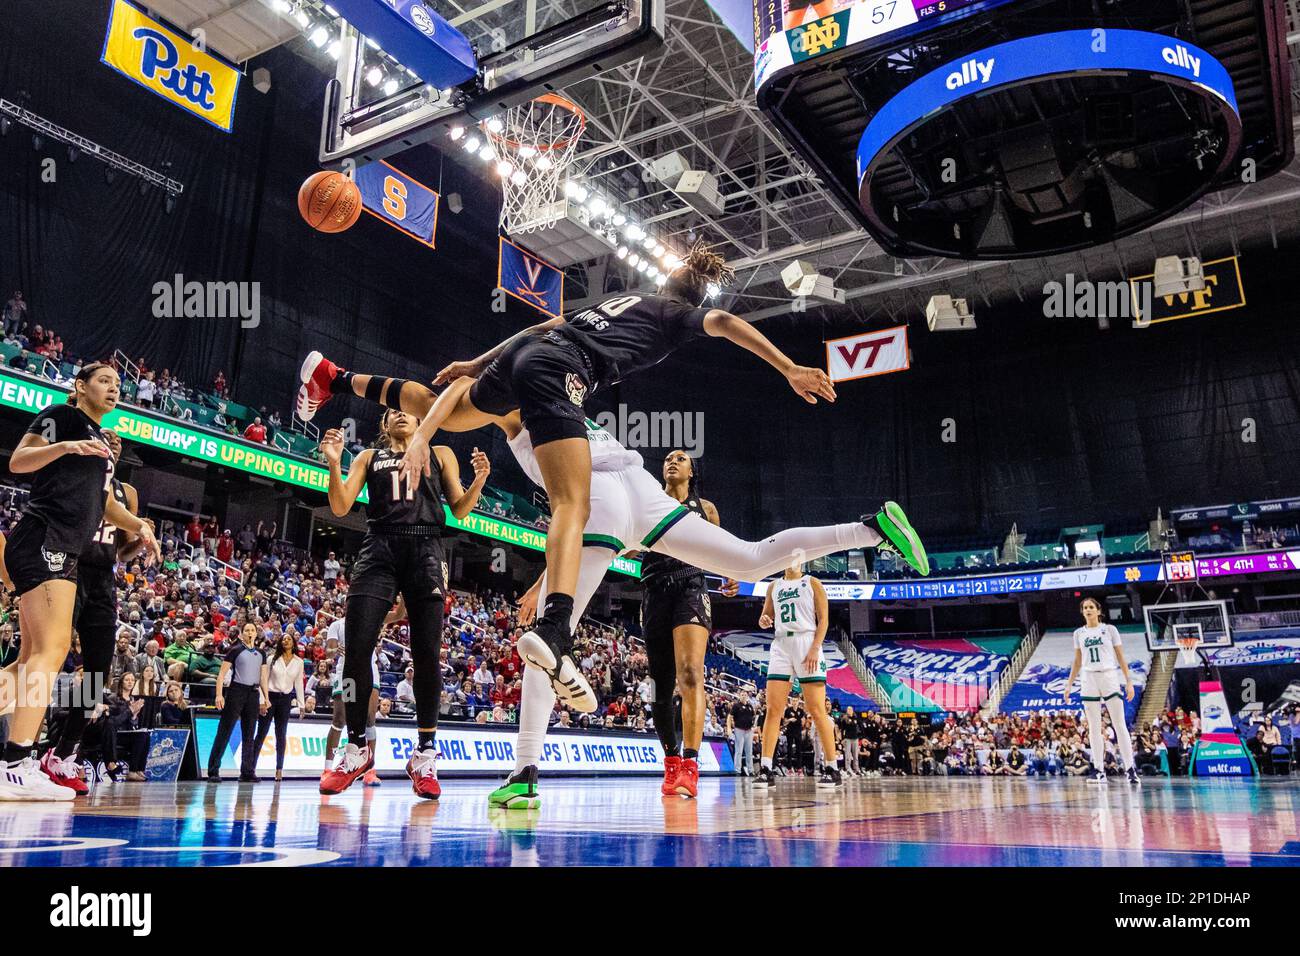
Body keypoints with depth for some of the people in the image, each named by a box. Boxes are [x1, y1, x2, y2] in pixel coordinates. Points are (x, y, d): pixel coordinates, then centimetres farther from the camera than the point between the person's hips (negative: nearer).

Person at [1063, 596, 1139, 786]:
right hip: (1089, 680, 3)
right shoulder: (1079, 633, 11)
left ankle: (1130, 769, -3)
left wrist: (1129, 681, -5)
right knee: (1094, 727, 3)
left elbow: (1121, 657, 2)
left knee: (1120, 724, -5)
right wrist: (1069, 684, 11)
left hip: (1109, 677, -3)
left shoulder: (1109, 629, 4)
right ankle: (1099, 771, 5)